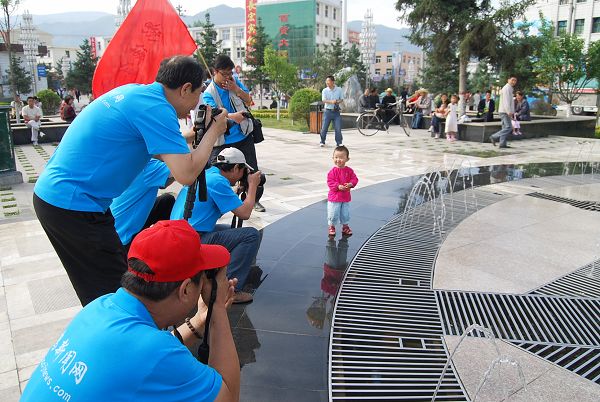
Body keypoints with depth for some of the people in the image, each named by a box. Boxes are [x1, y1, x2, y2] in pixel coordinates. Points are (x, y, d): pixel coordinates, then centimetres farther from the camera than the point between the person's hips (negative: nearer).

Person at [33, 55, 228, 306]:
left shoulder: (133, 91, 10)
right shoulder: (156, 107, -17)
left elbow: (156, 146, 22)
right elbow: (186, 174, -22)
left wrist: (190, 135, 15)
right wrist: (213, 132, -9)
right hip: (73, 205, -10)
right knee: (115, 292, 0)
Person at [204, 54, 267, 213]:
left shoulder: (235, 81, 4)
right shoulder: (208, 93, -9)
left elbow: (249, 100, 10)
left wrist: (237, 89, -10)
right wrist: (232, 116, -44)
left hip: (244, 136, 4)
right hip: (222, 141, -4)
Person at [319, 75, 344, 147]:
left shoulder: (339, 89, 4)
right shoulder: (324, 90, -1)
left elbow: (342, 99, 9)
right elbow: (323, 100, -13)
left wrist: (338, 101, -14)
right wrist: (331, 101, -30)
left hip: (336, 111, 1)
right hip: (328, 111, -1)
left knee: (338, 128, -3)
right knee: (324, 128, 1)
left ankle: (339, 142, 8)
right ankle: (322, 142, 16)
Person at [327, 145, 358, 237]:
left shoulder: (349, 170, -2)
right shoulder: (333, 171, -12)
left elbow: (354, 179, 0)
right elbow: (330, 182, -14)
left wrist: (350, 184, -20)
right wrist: (338, 186, -27)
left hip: (346, 197, 3)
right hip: (334, 197, -3)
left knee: (345, 214, 14)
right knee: (333, 214, 5)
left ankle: (345, 227, 32)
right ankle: (332, 227, 25)